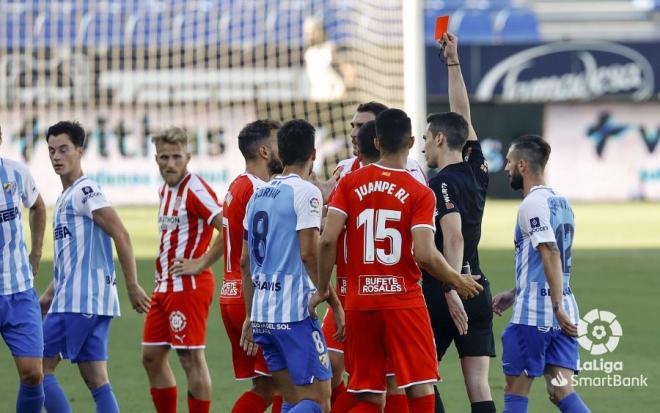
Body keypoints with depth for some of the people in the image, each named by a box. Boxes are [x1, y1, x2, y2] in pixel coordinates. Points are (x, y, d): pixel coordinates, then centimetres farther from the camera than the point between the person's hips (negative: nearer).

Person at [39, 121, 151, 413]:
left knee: (41, 367, -6)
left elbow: (120, 235, -17)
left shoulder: (85, 191, -10)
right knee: (96, 381, 5)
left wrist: (132, 286, -18)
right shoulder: (65, 197, 20)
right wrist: (50, 294, 24)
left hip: (79, 301, -9)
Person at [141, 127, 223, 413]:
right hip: (164, 287, 10)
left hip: (188, 286, -10)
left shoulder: (195, 190, -14)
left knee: (191, 359, -6)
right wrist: (162, 275, 17)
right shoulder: (166, 190, 14)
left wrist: (201, 263, -19)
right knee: (151, 357, 11)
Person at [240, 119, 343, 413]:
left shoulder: (259, 194, 14)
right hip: (295, 312, -8)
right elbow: (309, 254, -16)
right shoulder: (305, 192, -8)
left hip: (262, 314, 8)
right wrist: (335, 304, -9)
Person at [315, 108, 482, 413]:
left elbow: (328, 240, -4)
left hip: (359, 303, 4)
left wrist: (323, 289, 8)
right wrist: (457, 282, 3)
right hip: (404, 302, -4)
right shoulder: (420, 193, -6)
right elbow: (425, 255, -15)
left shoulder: (351, 182, 3)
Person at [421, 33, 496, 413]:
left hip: (443, 290, -6)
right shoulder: (477, 170, 10)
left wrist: (451, 292, -30)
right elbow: (462, 114, 20)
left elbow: (454, 236, -23)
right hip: (479, 288, 6)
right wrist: (454, 61, 25)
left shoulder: (442, 184, -10)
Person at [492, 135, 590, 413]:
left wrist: (557, 308, -25)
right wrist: (513, 294, 29)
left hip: (532, 316, -8)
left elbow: (551, 255, -21)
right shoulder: (561, 203, 16)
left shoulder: (532, 205, -11)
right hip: (565, 309, 8)